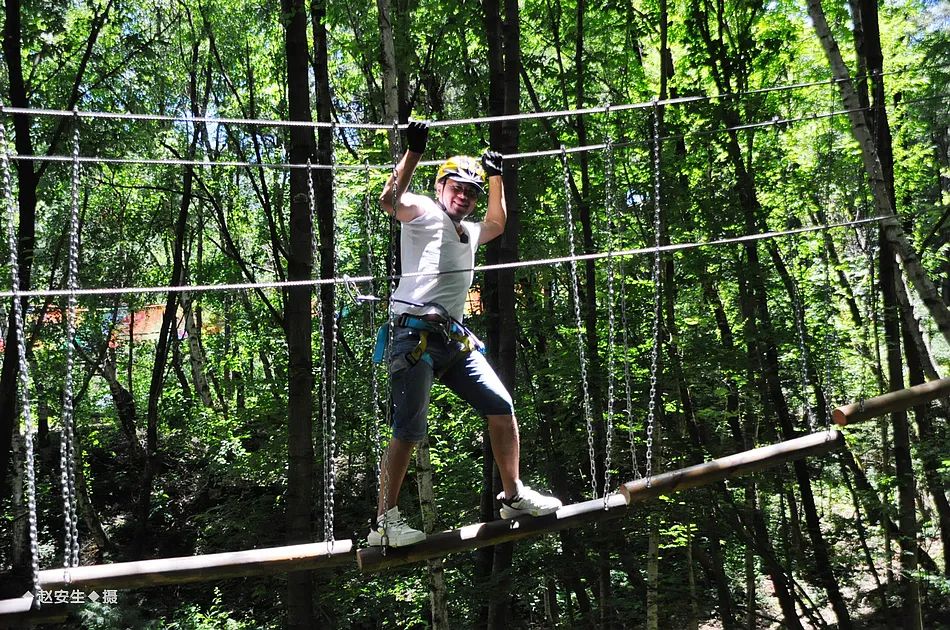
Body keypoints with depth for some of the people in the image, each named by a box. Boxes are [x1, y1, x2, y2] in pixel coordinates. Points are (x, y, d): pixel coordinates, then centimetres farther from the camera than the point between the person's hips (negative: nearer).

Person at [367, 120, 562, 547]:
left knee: (501, 408, 5)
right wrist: (414, 151, -20)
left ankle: (513, 496, 16)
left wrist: (496, 177, 38)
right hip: (415, 334, -8)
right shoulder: (424, 213, 1)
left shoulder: (468, 232, 25)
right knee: (409, 431, -10)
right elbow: (390, 200, -20)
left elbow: (498, 224, 44)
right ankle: (384, 522, -2)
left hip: (455, 337, 8)